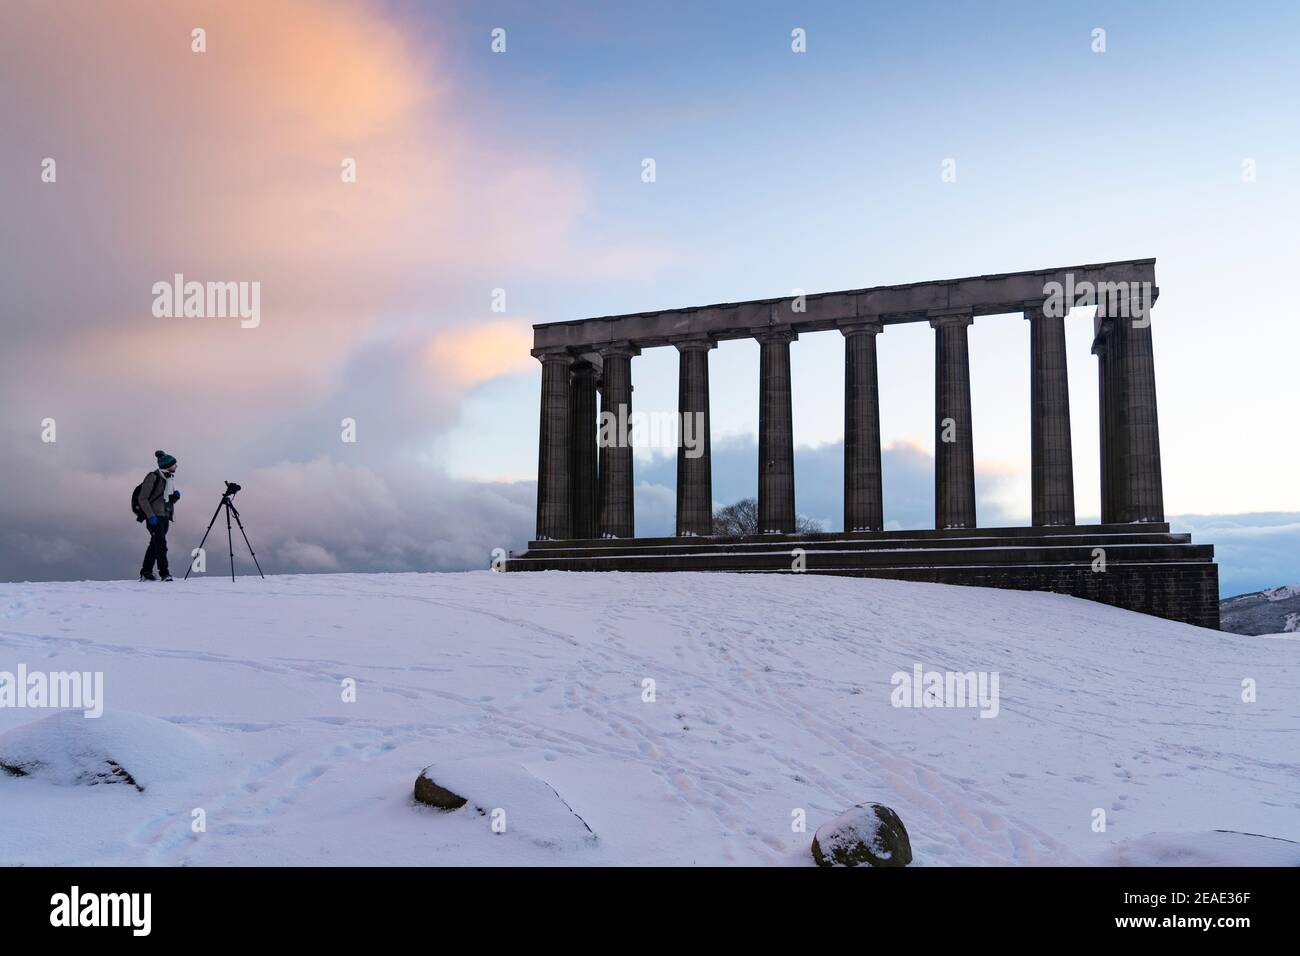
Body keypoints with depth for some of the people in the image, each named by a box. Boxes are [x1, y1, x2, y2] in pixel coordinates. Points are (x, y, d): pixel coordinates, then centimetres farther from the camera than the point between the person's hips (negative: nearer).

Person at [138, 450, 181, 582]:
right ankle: (164, 572, -15)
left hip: (165, 517, 8)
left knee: (155, 544, 10)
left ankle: (146, 573, 16)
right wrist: (150, 516, -20)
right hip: (154, 517, -8)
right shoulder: (153, 477, -9)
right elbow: (142, 498, -12)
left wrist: (175, 496, 0)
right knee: (161, 543, -14)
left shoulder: (170, 478, 15)